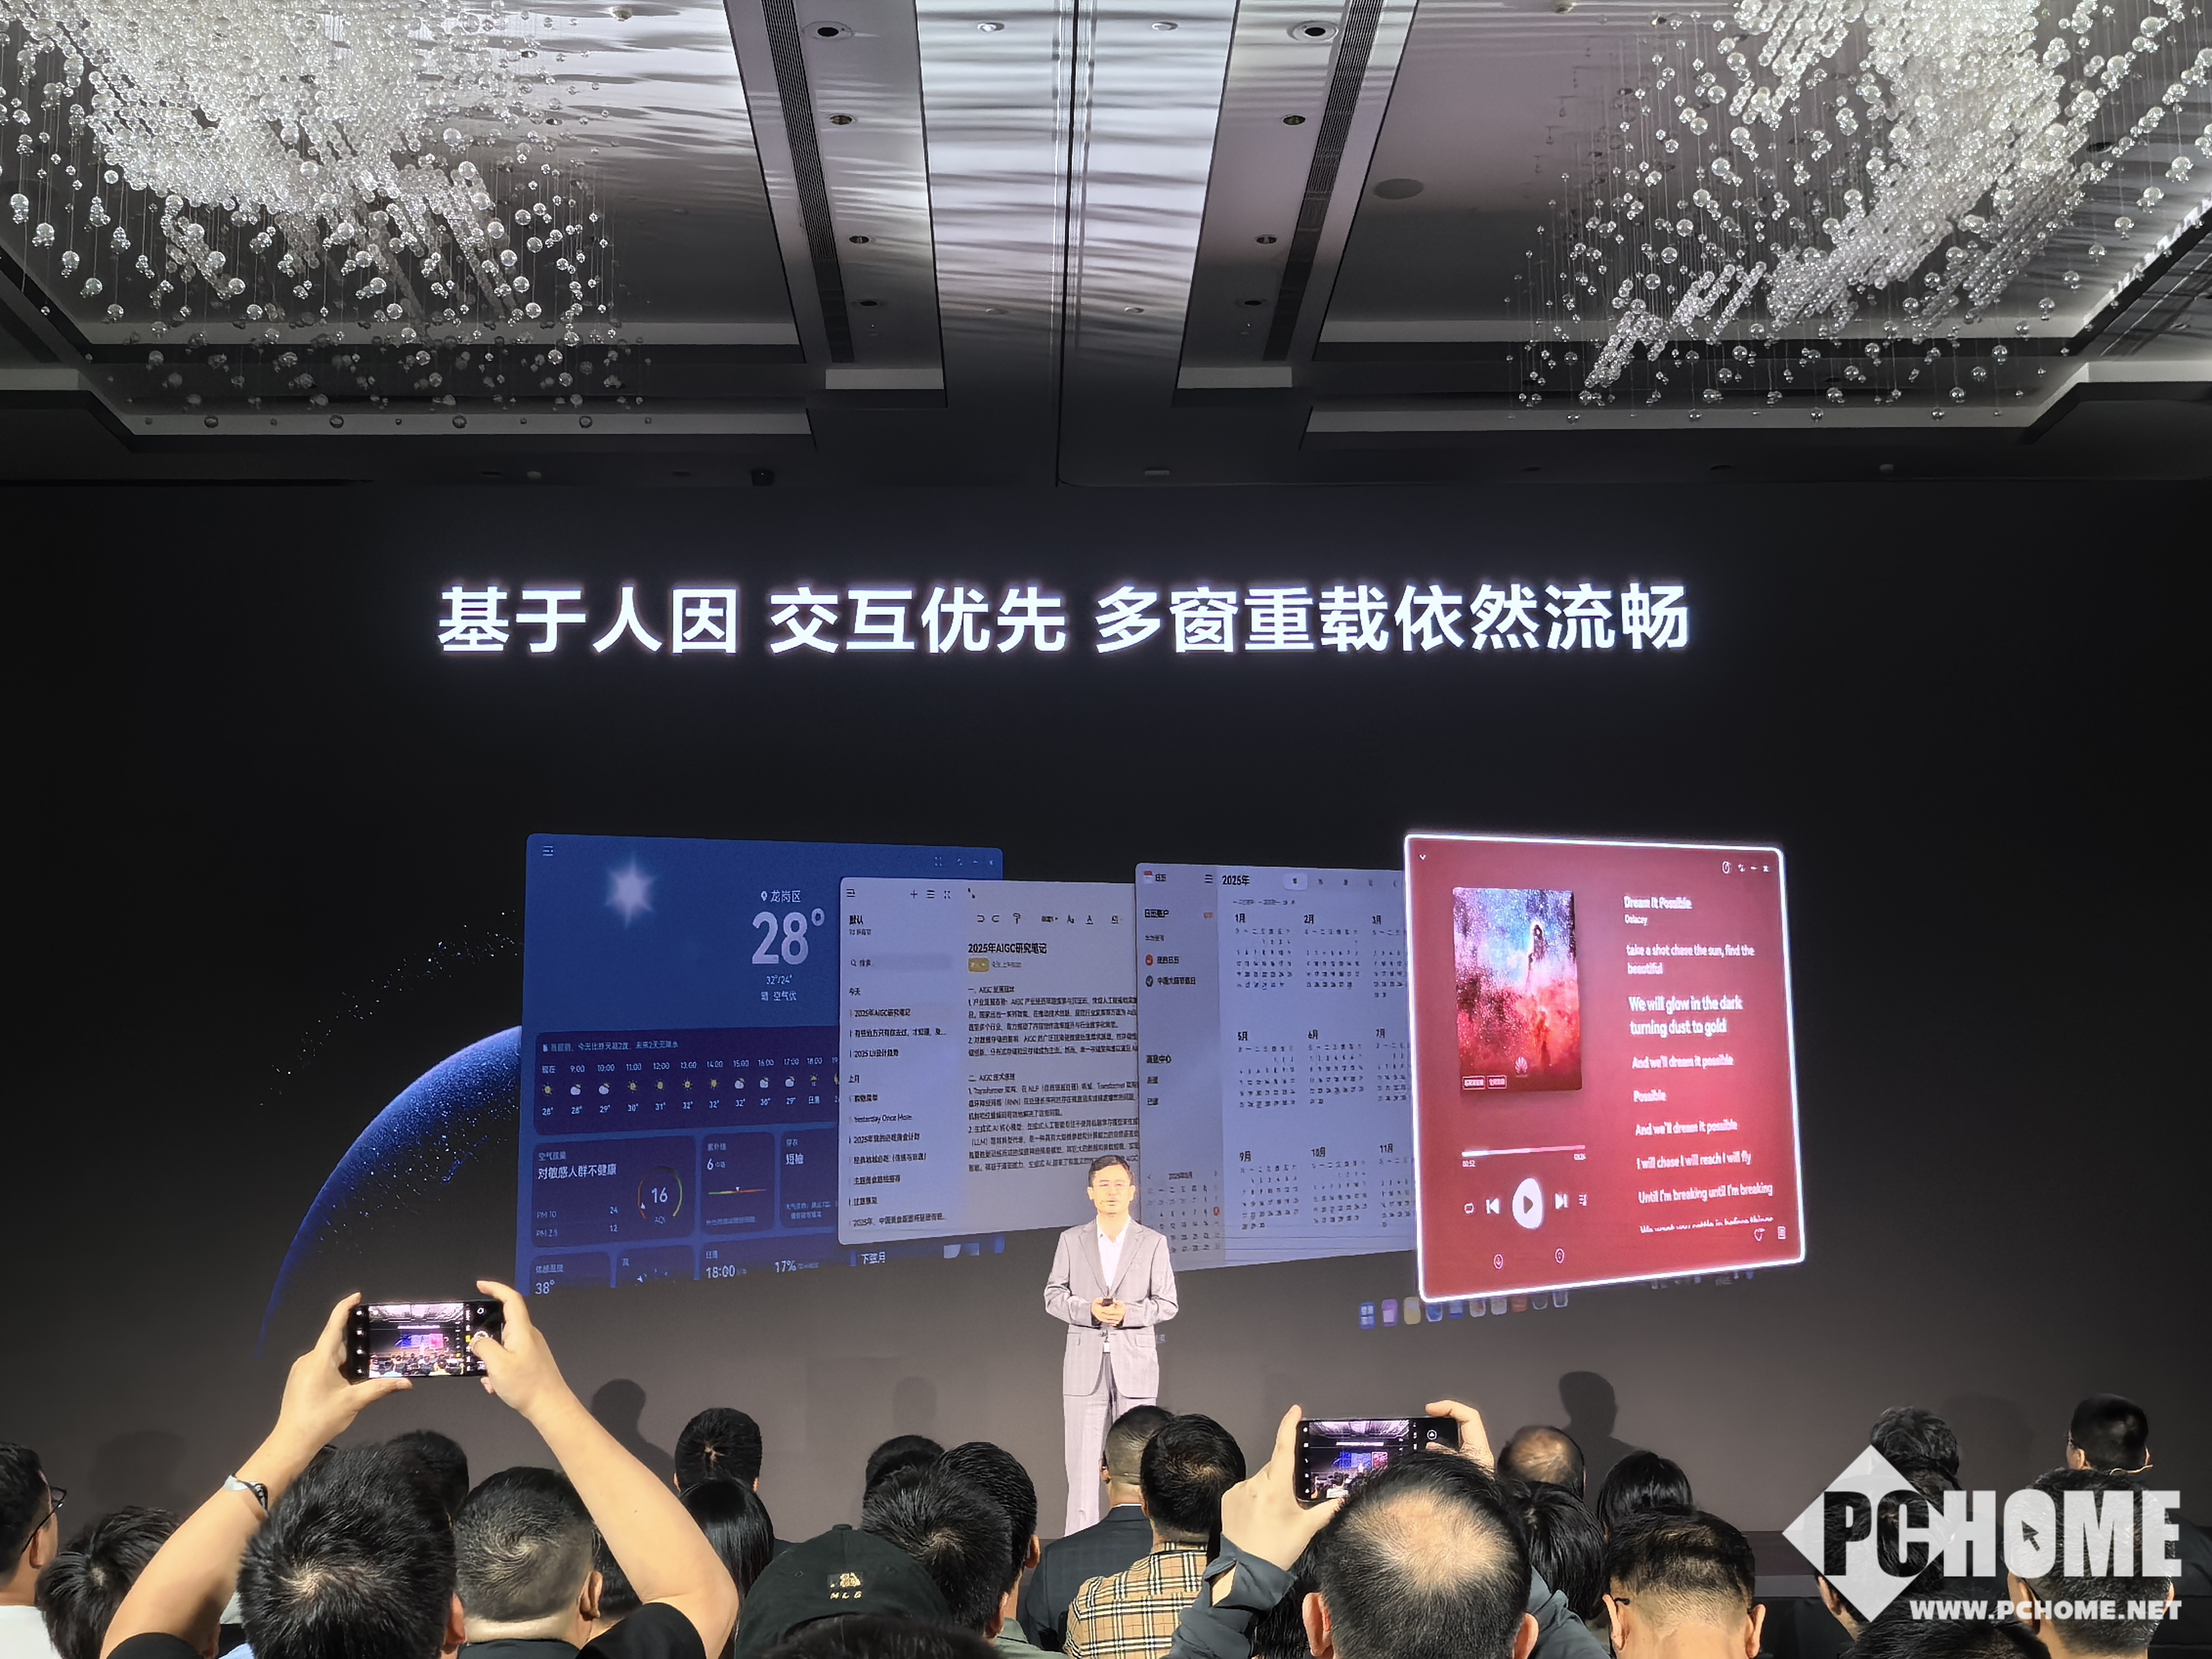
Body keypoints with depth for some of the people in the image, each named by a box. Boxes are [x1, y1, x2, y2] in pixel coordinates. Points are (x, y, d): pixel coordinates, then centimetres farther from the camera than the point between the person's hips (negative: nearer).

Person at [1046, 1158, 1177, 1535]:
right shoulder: (1071, 1240, 9)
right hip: (1085, 1364, 0)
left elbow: (1167, 1304, 4)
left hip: (1135, 1361, 0)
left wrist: (1128, 1313, -15)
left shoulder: (1153, 1243, 7)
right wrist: (1089, 1310, -12)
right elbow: (1053, 1296, 7)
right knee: (1082, 1460, -2)